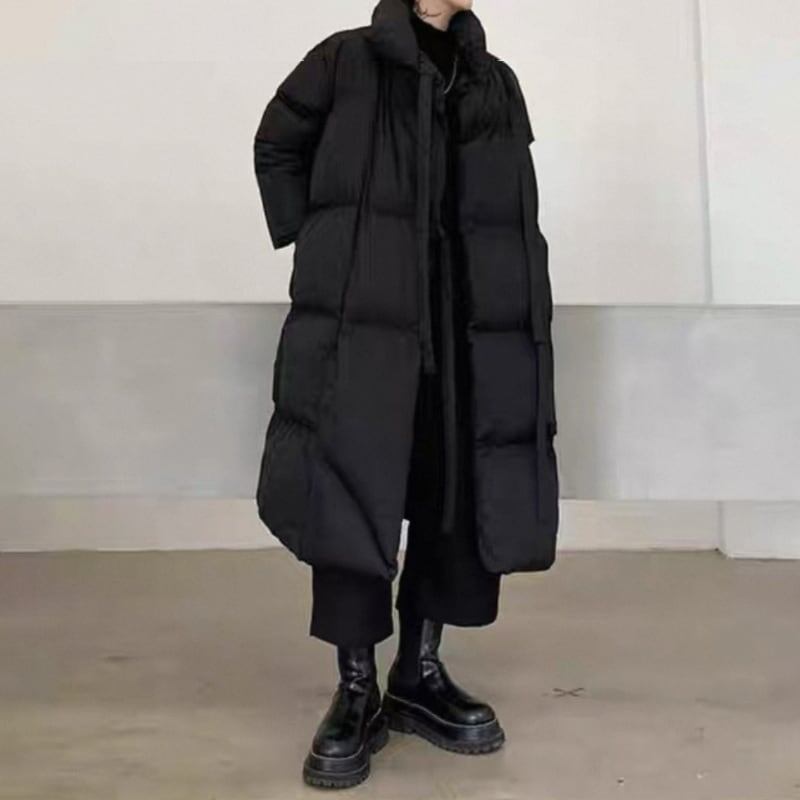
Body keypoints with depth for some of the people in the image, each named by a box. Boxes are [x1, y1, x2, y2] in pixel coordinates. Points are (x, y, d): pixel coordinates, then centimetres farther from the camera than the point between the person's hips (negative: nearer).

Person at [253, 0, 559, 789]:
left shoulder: (497, 83, 17)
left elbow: (516, 209, 16)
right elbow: (277, 145, 15)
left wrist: (522, 305, 6)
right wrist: (311, 240, 5)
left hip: (471, 312, 4)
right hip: (364, 305, -4)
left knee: (460, 488, 3)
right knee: (352, 486, -6)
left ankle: (420, 674, 17)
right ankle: (357, 688, 6)